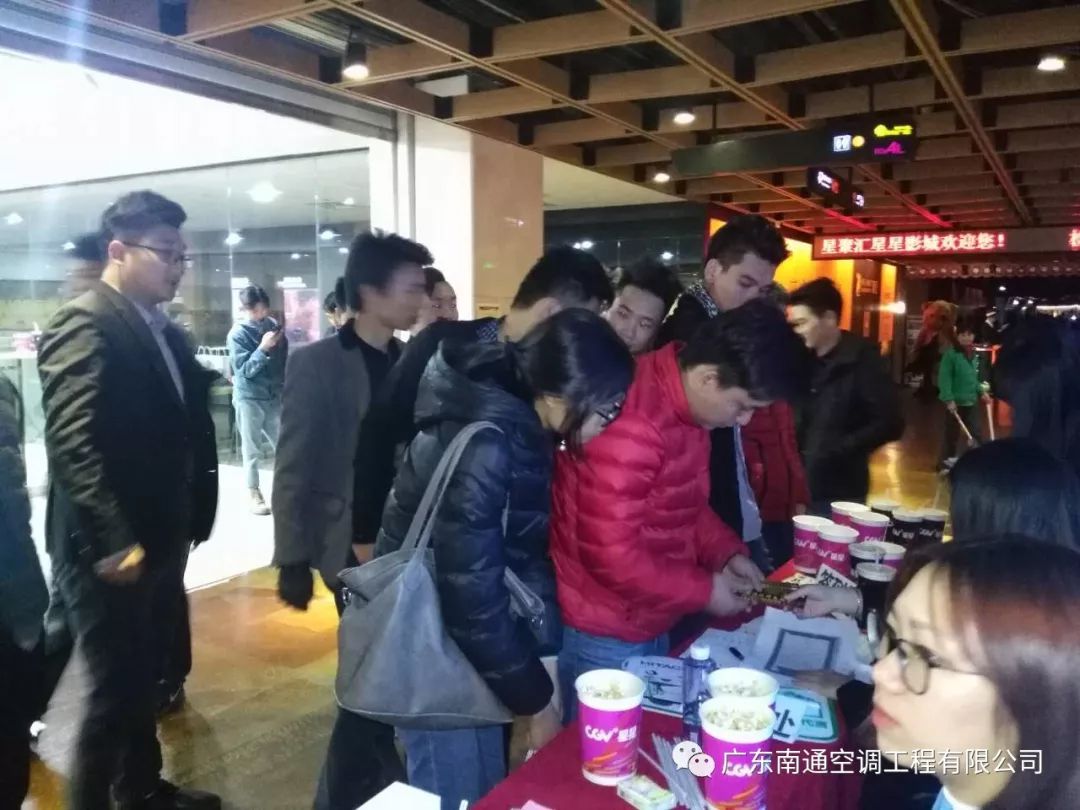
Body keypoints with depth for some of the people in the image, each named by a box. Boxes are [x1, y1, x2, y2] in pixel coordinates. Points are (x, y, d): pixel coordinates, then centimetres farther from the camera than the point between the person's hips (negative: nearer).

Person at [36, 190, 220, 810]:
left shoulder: (167, 333, 11)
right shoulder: (85, 322, -15)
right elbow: (72, 441, -23)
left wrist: (191, 517, 9)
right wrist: (113, 542, -25)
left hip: (161, 540, 8)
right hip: (113, 550, -8)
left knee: (143, 680, 21)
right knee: (116, 689, 4)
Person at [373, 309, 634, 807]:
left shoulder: (519, 425, -2)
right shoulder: (482, 446, -28)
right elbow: (470, 594, -26)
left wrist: (546, 651, -2)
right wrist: (535, 696, -15)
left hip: (464, 624, 8)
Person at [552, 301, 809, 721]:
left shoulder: (687, 403, 0)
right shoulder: (632, 427, -31)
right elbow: (611, 556, -28)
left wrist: (726, 552, 0)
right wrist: (704, 591, -17)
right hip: (606, 635, -9)